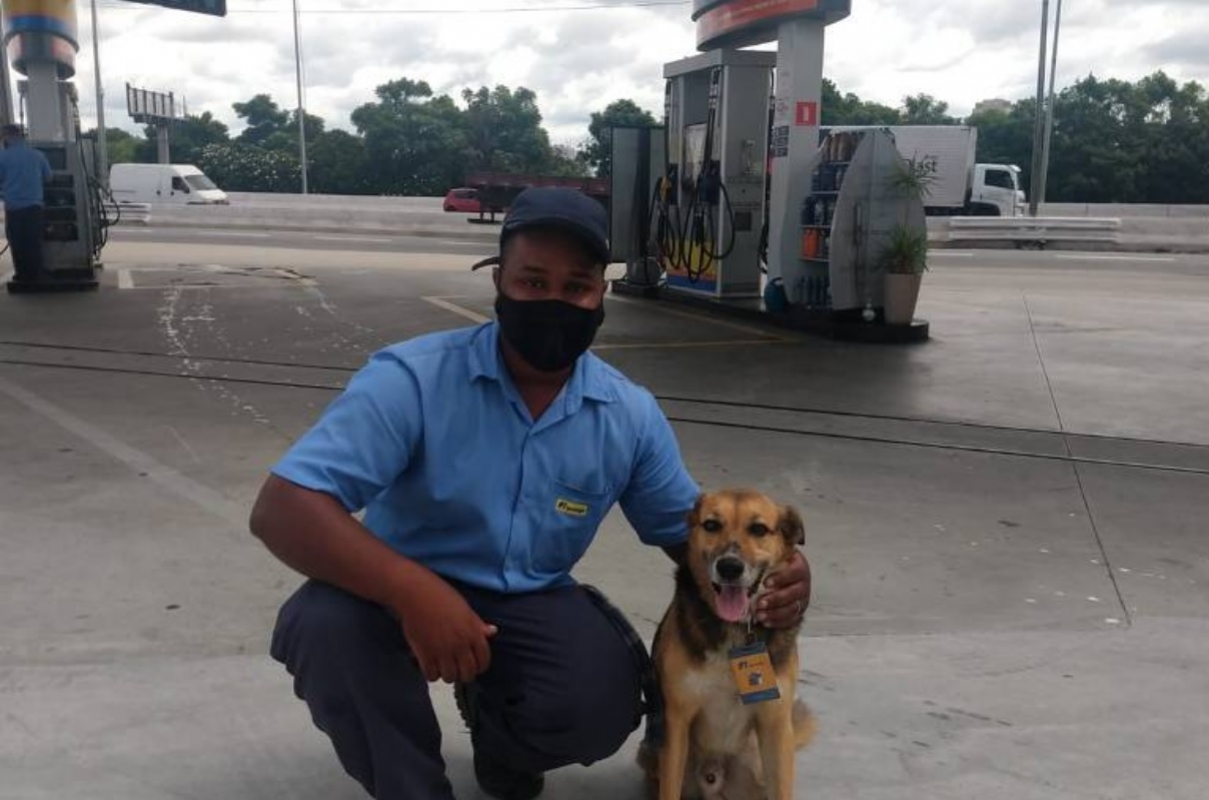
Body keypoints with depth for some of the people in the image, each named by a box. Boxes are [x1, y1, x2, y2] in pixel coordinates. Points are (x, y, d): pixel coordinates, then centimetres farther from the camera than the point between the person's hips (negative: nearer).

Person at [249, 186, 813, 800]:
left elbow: (687, 530, 6)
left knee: (604, 706, -24)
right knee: (328, 624, -33)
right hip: (405, 598, -2)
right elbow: (282, 509, -27)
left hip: (531, 604, 3)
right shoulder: (412, 379, -21)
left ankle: (495, 730, 15)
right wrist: (413, 590, -43)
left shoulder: (631, 416, -6)